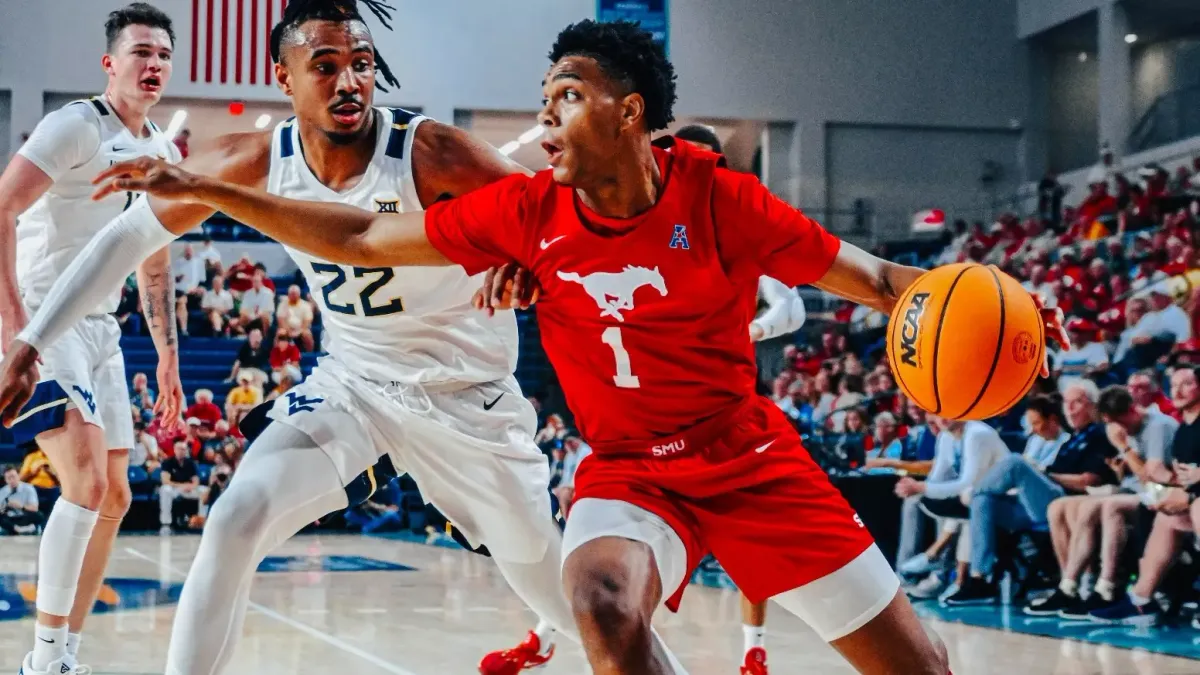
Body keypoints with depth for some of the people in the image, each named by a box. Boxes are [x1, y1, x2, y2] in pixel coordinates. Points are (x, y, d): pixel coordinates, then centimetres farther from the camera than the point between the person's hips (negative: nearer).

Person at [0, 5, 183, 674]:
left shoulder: (165, 154, 13)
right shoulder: (77, 125, -11)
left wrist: (169, 352, 20)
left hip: (102, 329, 9)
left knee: (114, 498, 9)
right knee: (88, 478, -20)